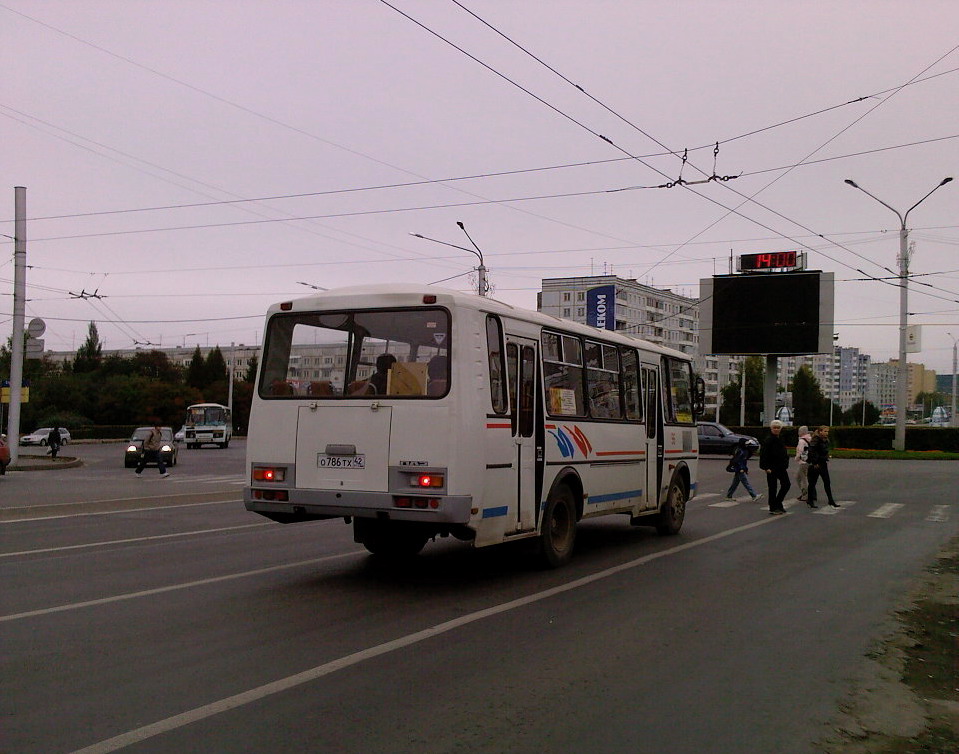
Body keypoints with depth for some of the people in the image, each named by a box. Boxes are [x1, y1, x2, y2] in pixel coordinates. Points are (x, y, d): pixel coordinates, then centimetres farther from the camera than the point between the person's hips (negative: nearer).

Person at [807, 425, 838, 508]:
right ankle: (810, 501, 11)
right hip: (815, 465, -8)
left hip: (823, 464, 8)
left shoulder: (826, 441, 10)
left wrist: (826, 460, 13)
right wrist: (815, 463, -21)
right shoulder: (816, 440, -15)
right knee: (812, 482, 2)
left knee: (827, 482, 7)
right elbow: (811, 452, -21)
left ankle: (831, 500, 12)